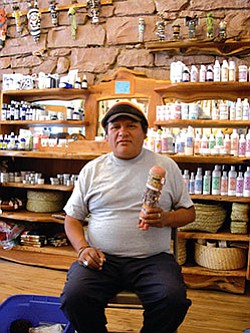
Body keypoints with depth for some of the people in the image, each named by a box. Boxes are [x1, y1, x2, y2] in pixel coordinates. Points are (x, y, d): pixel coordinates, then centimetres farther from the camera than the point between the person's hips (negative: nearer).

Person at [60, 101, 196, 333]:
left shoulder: (166, 166, 9)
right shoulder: (92, 170, 12)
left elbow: (189, 212, 13)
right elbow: (72, 218, 14)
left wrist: (165, 218, -8)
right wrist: (83, 248, -5)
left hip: (153, 258, 0)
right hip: (101, 259, 1)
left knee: (173, 301, -28)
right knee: (74, 298, -26)